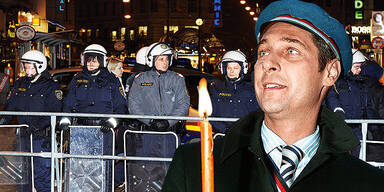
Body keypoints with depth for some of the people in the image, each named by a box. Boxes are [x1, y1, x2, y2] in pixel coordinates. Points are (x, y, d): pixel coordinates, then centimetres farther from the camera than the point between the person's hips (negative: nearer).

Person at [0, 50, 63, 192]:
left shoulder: (51, 87, -5)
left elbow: (54, 112, -12)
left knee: (42, 174, -4)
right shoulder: (20, 84, 13)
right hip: (23, 136, 6)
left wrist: (38, 125, -25)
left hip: (41, 138, -6)